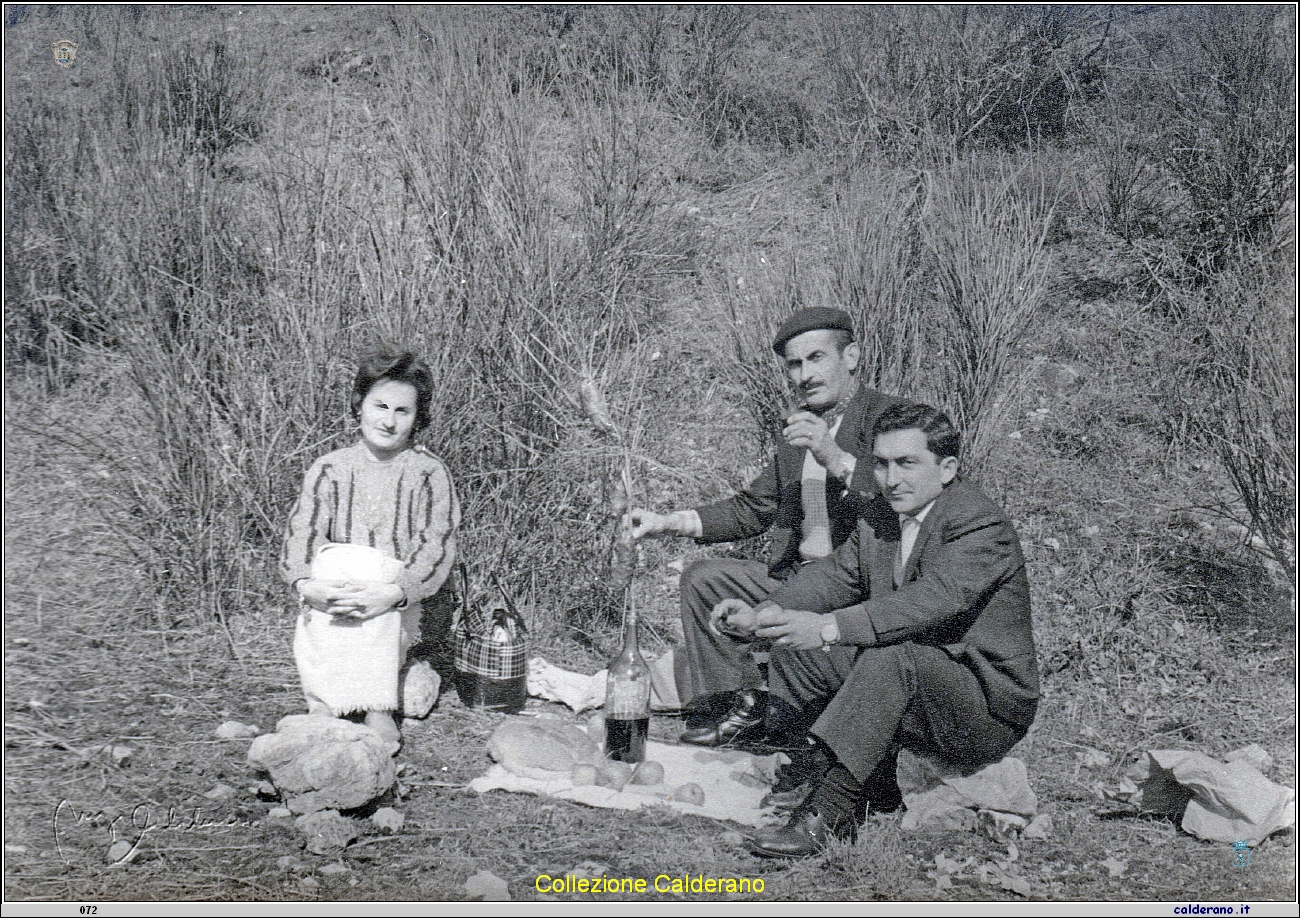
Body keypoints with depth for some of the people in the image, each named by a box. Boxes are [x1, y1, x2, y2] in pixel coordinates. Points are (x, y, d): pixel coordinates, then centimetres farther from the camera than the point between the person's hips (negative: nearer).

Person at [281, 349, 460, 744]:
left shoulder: (429, 473, 3)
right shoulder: (330, 468, 10)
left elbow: (436, 545, -6)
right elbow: (302, 529, 2)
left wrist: (394, 593, -23)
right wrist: (305, 582, -21)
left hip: (400, 596, -2)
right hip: (332, 586, 2)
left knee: (376, 614, -33)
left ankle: (377, 711, -21)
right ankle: (321, 709, -19)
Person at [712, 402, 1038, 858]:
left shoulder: (981, 525, -20)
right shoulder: (881, 517, 7)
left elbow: (932, 599, -35)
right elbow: (837, 574, 4)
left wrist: (830, 628, -45)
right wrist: (760, 614, -15)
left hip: (988, 706, -8)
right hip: (905, 683, 8)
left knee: (892, 655, -36)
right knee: (795, 651, -5)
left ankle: (828, 813, -28)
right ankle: (873, 778, -4)